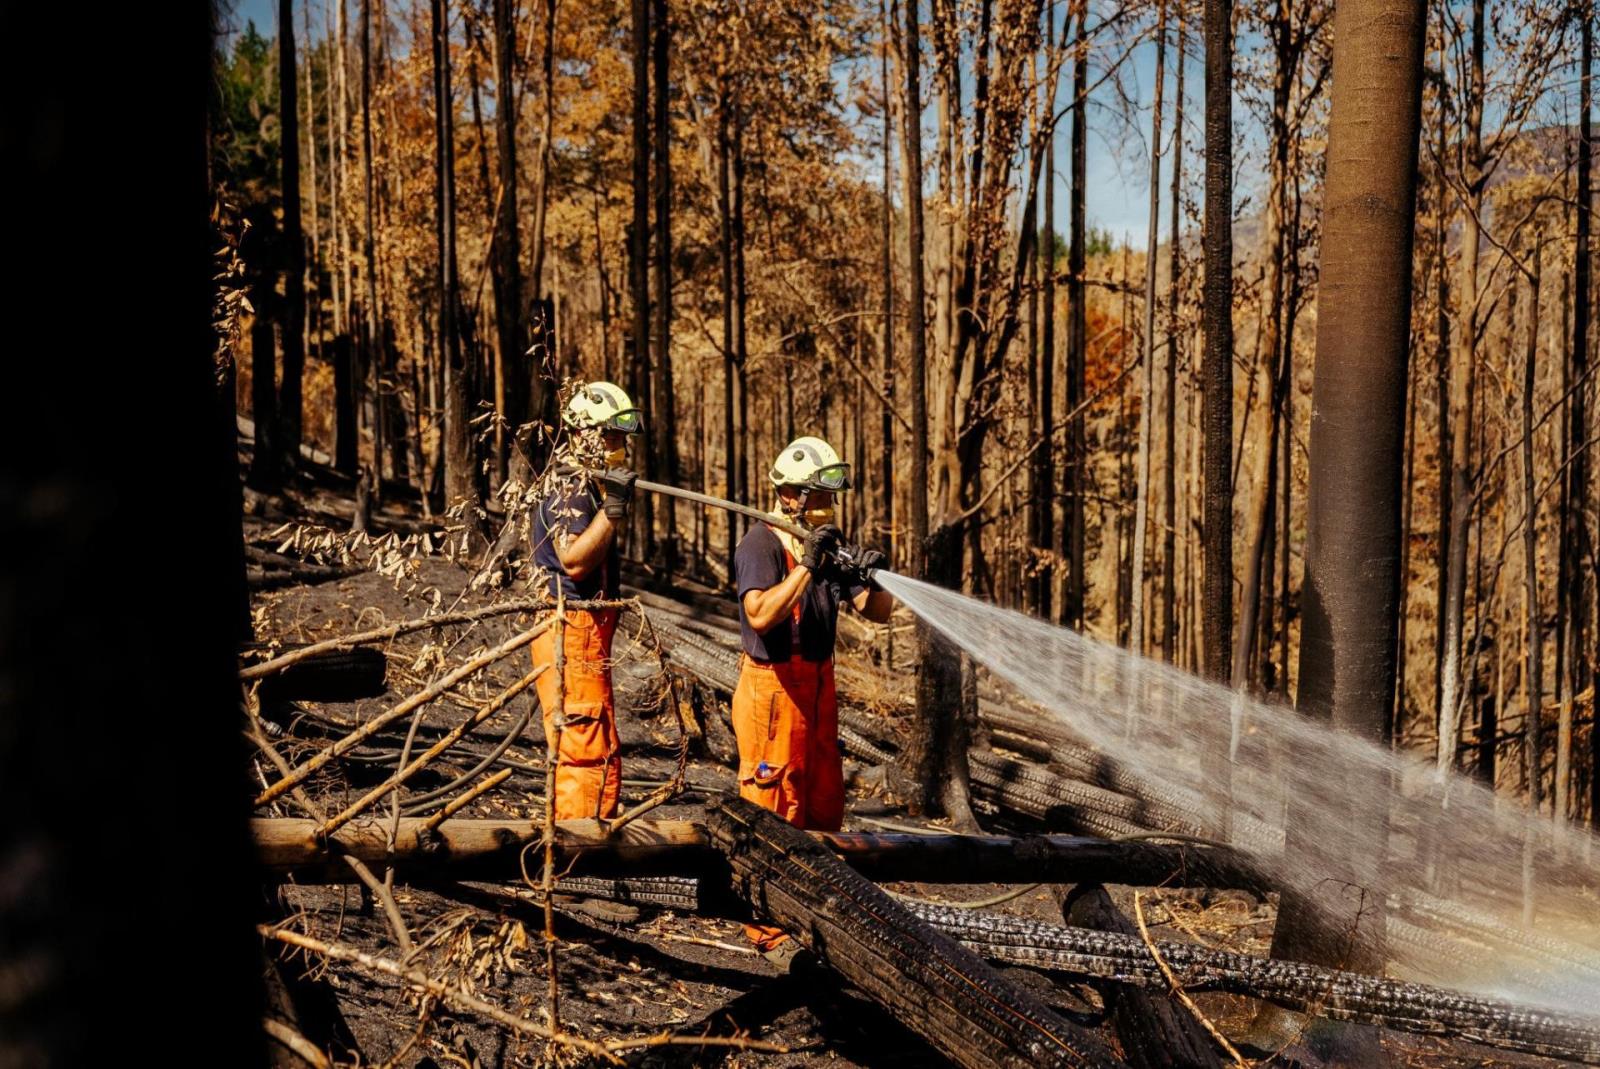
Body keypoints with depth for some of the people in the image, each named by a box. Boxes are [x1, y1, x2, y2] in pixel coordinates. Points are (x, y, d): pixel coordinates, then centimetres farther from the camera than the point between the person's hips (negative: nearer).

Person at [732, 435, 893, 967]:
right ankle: (769, 929, 5)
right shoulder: (760, 543, -12)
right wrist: (807, 565, -32)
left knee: (824, 804, 15)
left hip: (819, 684, 8)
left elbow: (876, 611, 4)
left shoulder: (829, 543, 8)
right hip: (773, 687, -8)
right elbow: (760, 615, -29)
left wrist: (871, 578, -16)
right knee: (773, 810, -3)